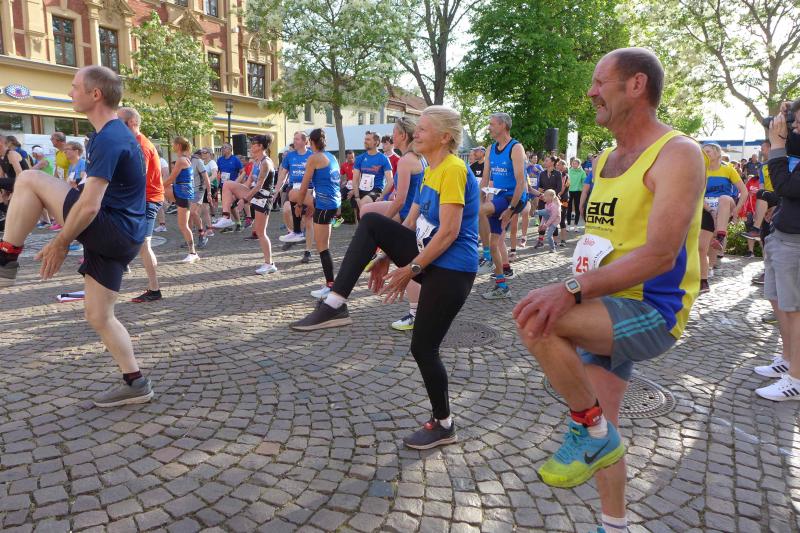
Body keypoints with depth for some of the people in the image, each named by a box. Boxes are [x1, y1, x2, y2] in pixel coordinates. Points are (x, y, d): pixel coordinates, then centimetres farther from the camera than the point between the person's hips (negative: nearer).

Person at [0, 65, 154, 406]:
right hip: (121, 237, 10)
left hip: (111, 230, -10)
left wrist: (60, 243, -9)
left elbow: (89, 205, -22)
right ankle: (136, 384, 17)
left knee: (29, 180, -6)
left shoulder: (108, 139, -16)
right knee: (98, 317, 12)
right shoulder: (117, 134, 17)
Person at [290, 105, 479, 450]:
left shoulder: (453, 169, -17)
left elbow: (449, 232, -23)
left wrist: (411, 269, -20)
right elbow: (412, 222, 15)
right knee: (371, 223, -5)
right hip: (428, 257, 9)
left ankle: (443, 426, 19)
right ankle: (335, 305, -9)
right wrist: (388, 257, 10)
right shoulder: (431, 171, 12)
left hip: (450, 271, -9)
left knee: (423, 348, -3)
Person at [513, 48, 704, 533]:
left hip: (653, 313, -8)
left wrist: (572, 290, -36)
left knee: (535, 319, -31)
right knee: (601, 430, 14)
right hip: (606, 311, 8)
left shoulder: (676, 153, -15)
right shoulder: (605, 160, 12)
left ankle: (592, 431, -9)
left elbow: (659, 255, -27)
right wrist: (578, 291, 15)